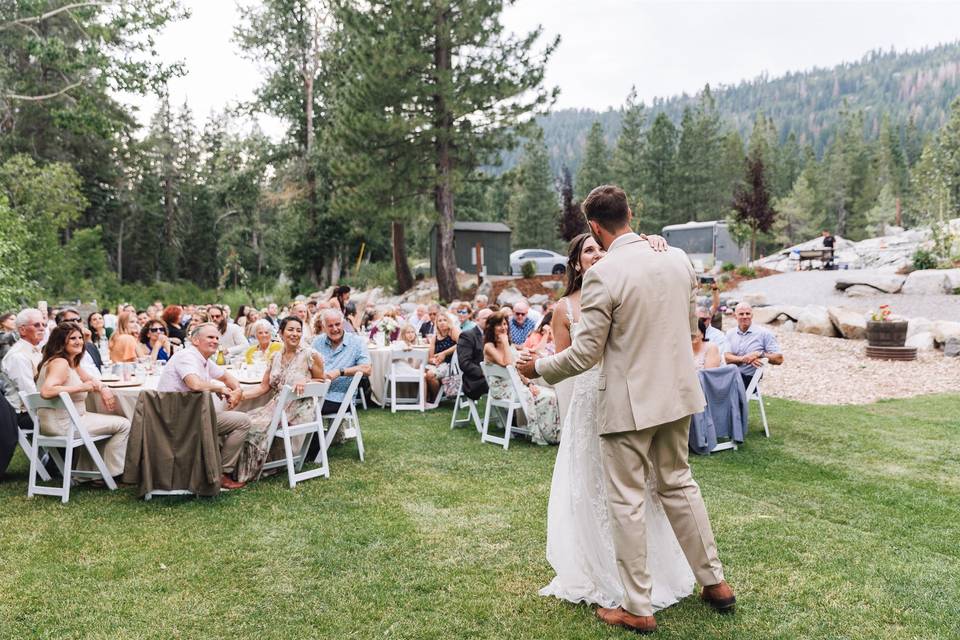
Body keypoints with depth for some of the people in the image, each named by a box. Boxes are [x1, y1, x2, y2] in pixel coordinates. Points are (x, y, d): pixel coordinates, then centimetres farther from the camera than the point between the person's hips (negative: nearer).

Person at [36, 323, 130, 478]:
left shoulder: (72, 362, 12)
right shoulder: (60, 363, -19)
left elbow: (90, 379, 21)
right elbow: (46, 391, -34)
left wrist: (103, 389, -2)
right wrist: (81, 387, -27)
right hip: (63, 424, -11)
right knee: (124, 425, -5)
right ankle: (110, 474, 4)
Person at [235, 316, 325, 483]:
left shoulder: (310, 355, -6)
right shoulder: (276, 356, 11)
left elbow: (321, 381, 3)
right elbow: (264, 387, 10)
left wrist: (304, 382, -16)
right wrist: (240, 394, -3)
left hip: (297, 408, -6)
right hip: (276, 405, 6)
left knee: (257, 426, -22)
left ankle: (248, 475, -5)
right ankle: (239, 472, -2)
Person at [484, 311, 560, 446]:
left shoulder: (508, 344, 17)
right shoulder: (489, 346, -7)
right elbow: (507, 364, -22)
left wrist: (529, 383, 0)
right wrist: (505, 342, -14)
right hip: (501, 388, -7)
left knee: (550, 395, -15)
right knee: (529, 397, -33)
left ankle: (553, 434, -15)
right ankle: (539, 435, -21)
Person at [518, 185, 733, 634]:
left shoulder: (603, 274, -19)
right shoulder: (678, 258, 1)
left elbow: (585, 354, -15)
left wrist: (539, 367, 2)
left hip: (629, 403, -7)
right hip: (676, 393, 7)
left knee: (627, 502, 7)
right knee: (678, 484, 23)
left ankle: (638, 609, 18)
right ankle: (714, 581, 34)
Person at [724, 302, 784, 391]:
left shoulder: (763, 333, 5)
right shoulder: (730, 334, 14)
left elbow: (779, 359, 0)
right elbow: (727, 358, -1)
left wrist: (759, 354, -13)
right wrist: (745, 358, -16)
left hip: (749, 377, -4)